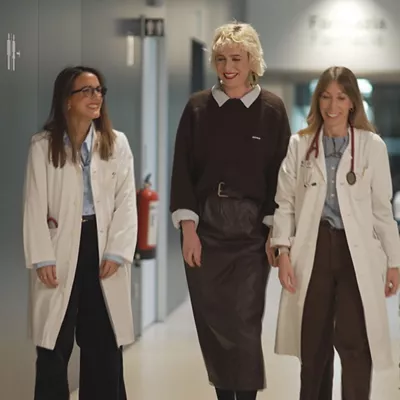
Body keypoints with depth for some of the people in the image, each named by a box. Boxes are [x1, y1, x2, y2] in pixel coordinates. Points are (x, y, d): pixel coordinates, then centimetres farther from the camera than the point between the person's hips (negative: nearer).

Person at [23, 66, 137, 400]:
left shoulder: (117, 143, 6)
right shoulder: (43, 145, 1)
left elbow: (126, 201, 1)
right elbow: (35, 206, -3)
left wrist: (116, 252, -9)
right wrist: (42, 258, -11)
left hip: (101, 243, 2)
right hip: (61, 245, -2)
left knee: (104, 344, 7)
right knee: (55, 346, 1)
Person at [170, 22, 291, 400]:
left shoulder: (271, 108, 0)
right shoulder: (198, 106, 3)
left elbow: (280, 173, 1)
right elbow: (183, 170, 1)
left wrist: (276, 232, -5)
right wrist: (188, 228, -6)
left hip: (250, 228, -2)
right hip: (205, 225, 2)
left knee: (244, 322, -5)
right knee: (211, 320, 6)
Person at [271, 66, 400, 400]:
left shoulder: (372, 146, 1)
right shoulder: (300, 144, 6)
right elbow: (286, 202, 5)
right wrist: (283, 252, -4)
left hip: (357, 252, -2)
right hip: (313, 250, 2)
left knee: (354, 343, -7)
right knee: (314, 344, 10)